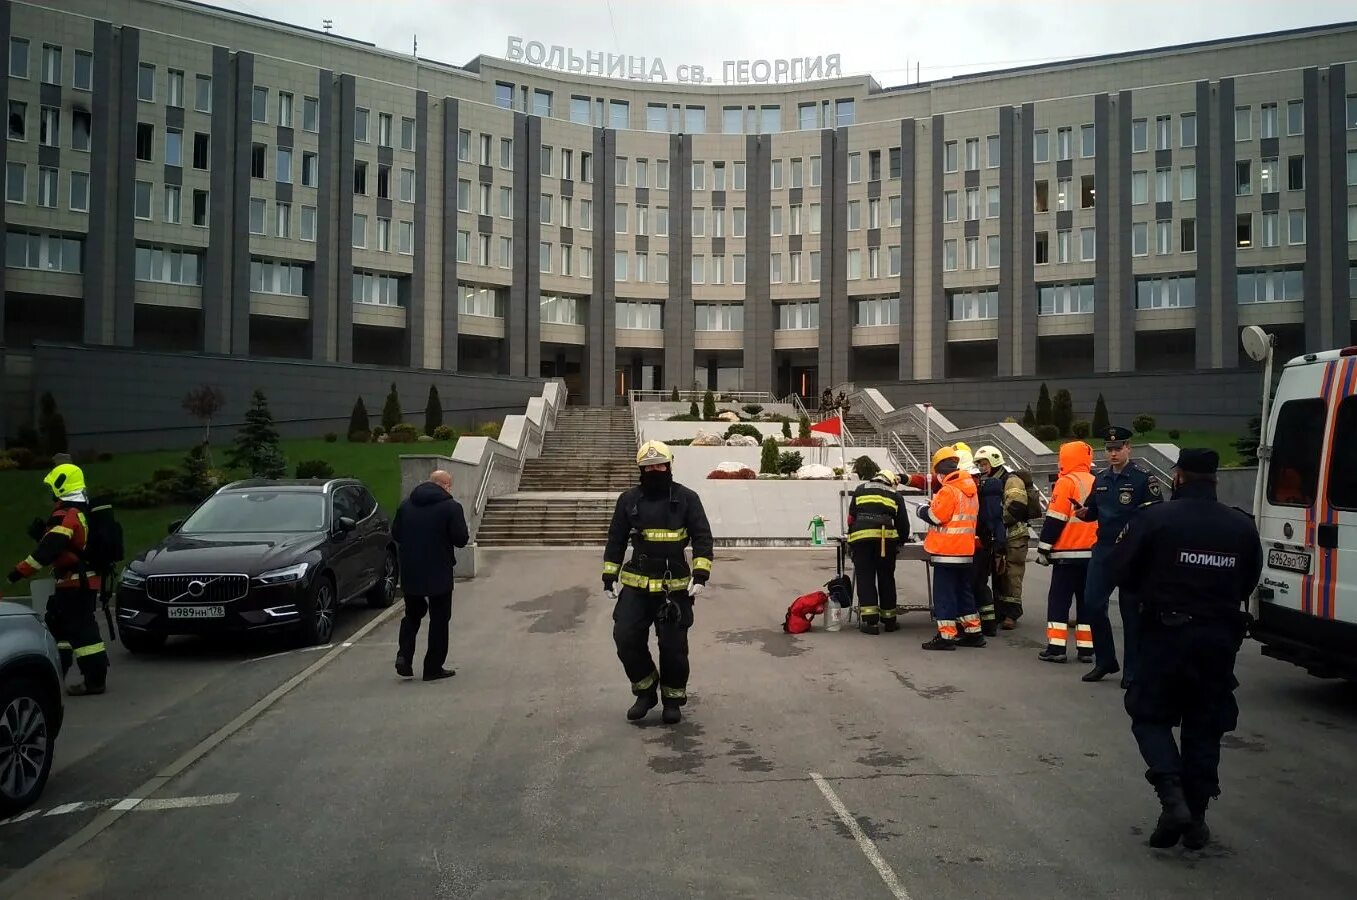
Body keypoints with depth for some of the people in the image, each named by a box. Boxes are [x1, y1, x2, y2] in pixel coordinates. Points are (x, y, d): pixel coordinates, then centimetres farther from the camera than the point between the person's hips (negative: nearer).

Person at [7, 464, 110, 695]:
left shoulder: (66, 516, -18)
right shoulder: (84, 512, 13)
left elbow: (48, 549, -27)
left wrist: (21, 571, -25)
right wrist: (42, 533, 10)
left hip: (75, 582, -10)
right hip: (88, 578, 10)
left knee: (81, 628, -8)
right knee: (58, 622, 22)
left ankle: (95, 680, -7)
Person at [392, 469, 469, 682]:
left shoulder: (406, 504, 4)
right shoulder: (451, 507, -11)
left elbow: (395, 534, 9)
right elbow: (461, 539, -13)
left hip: (409, 572, 4)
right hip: (439, 573, -4)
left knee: (412, 614, 22)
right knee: (439, 620, 8)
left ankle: (404, 657, 6)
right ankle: (433, 668, 10)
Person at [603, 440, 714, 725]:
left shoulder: (687, 498, -1)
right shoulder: (628, 499, 5)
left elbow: (702, 538, -3)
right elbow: (615, 540, 11)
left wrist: (700, 575, -13)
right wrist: (609, 577, 8)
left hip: (675, 587, -2)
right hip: (637, 585, 2)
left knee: (674, 646, 3)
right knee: (626, 638, -5)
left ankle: (673, 699, 24)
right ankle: (646, 690, 17)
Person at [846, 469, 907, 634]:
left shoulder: (860, 490, 21)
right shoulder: (894, 495, 19)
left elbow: (851, 518, 16)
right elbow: (903, 524, 17)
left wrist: (852, 537, 26)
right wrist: (899, 542, 34)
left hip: (860, 538, 0)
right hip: (886, 538, 1)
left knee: (865, 578, 2)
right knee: (886, 578, 12)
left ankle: (870, 620, -6)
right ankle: (889, 619, 21)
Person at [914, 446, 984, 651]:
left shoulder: (948, 490, -16)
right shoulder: (970, 489, 12)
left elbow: (936, 517, -17)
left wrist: (923, 510, 1)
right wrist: (933, 506, 14)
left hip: (946, 551, -9)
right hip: (966, 550, 9)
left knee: (944, 593, -4)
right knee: (963, 590, 17)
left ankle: (946, 636, -4)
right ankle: (973, 632, 21)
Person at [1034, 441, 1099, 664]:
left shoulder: (1066, 482, -10)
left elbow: (1055, 520, -14)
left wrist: (1043, 549, -8)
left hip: (1067, 553, -6)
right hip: (1092, 553, 6)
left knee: (1059, 600, 0)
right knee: (1086, 601, 11)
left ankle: (1056, 647, -4)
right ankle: (1086, 649, 12)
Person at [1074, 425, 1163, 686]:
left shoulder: (1143, 478, -7)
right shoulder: (1100, 479, 12)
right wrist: (1084, 513, -1)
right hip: (1103, 549, 6)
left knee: (1131, 611, 2)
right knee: (1092, 604, 4)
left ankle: (1132, 671, 13)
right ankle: (1105, 660, 21)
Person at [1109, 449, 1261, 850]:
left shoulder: (1155, 519, -12)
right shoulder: (1242, 527, 1)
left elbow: (1120, 570, -8)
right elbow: (1248, 582, 7)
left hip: (1166, 632, -4)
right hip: (1219, 636, 4)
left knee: (1151, 715, 11)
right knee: (1204, 727, 13)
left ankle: (1173, 796, -8)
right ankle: (1196, 817, 17)